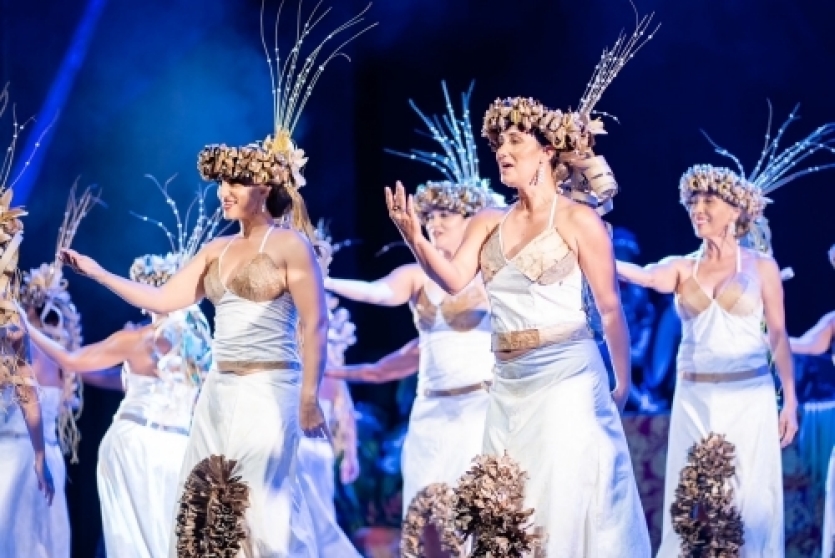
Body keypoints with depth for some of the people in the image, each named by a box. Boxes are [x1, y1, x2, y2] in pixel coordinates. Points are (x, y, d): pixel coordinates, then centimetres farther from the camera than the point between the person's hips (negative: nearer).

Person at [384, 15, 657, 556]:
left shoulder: (577, 219, -5)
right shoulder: (488, 223, 10)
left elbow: (610, 307, -2)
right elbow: (455, 280, -5)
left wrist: (623, 381, 2)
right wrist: (414, 238, -23)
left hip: (566, 378, -6)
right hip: (508, 384, 6)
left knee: (567, 500, -7)